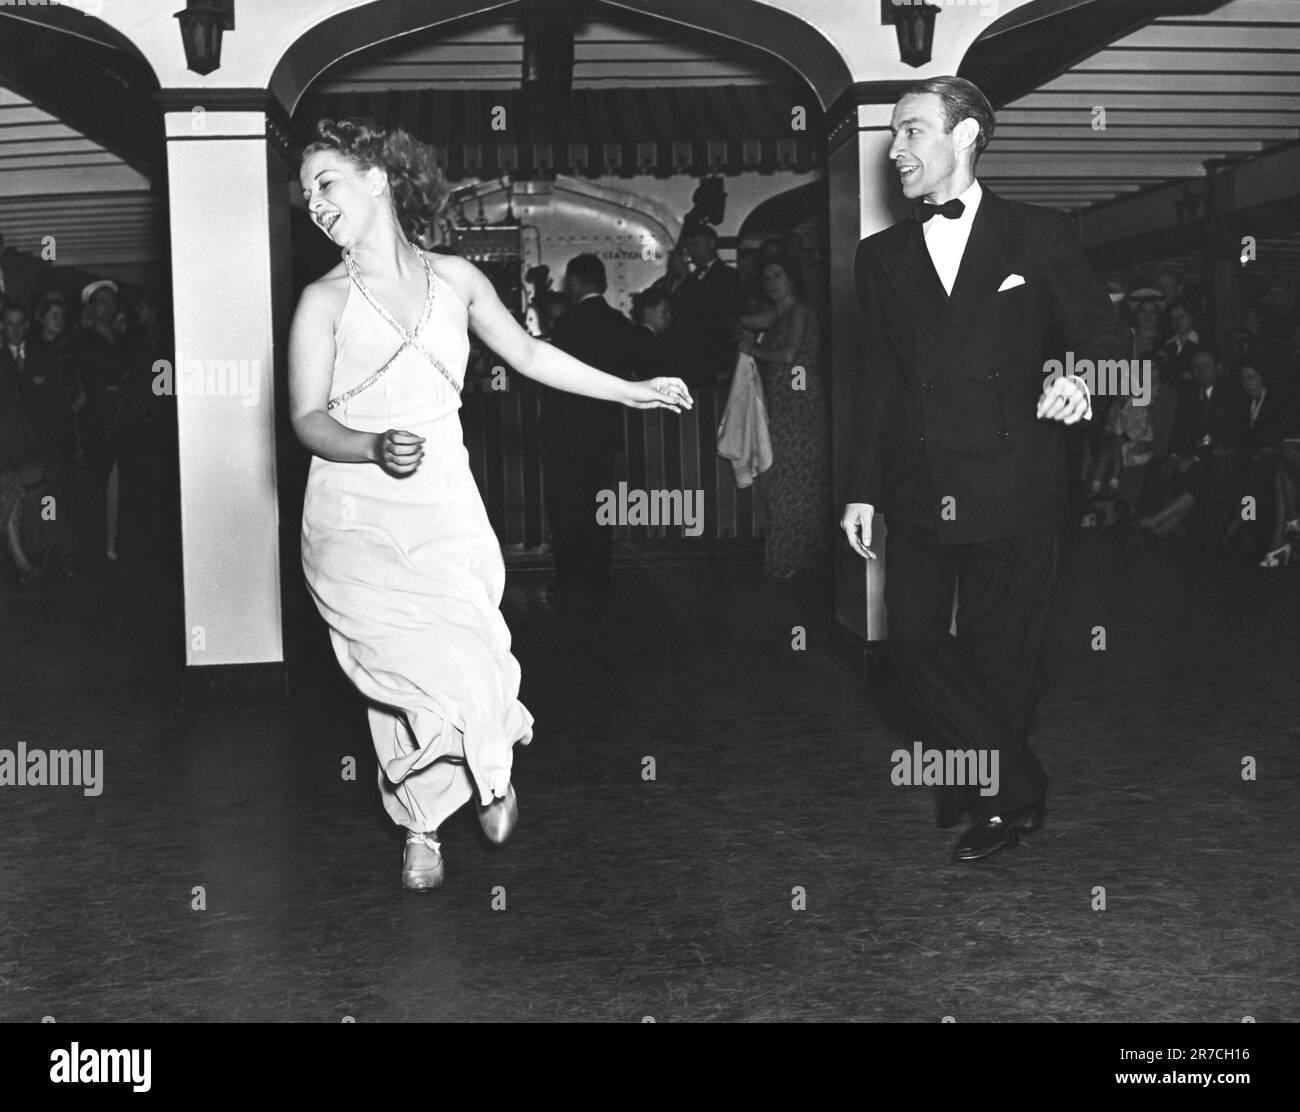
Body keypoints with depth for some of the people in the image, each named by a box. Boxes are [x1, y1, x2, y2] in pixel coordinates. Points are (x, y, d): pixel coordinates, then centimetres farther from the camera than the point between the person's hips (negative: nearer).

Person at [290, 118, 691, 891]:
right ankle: (422, 830, 14)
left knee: (465, 651, -11)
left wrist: (631, 391, 22)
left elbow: (527, 353, 19)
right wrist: (375, 448, -24)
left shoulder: (455, 278, 8)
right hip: (356, 516, -2)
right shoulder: (324, 300, 0)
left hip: (445, 510, 2)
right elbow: (308, 418, -4)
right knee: (408, 662, -12)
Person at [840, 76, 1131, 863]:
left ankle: (998, 793, 25)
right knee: (915, 643, -1)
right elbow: (880, 380, 13)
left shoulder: (1038, 236, 2)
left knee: (999, 656, 4)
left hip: (1012, 491, -3)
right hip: (919, 493, 4)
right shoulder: (883, 256, 12)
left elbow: (1107, 338, 5)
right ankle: (1011, 787, 16)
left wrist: (1082, 379, -17)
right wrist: (865, 489, 9)